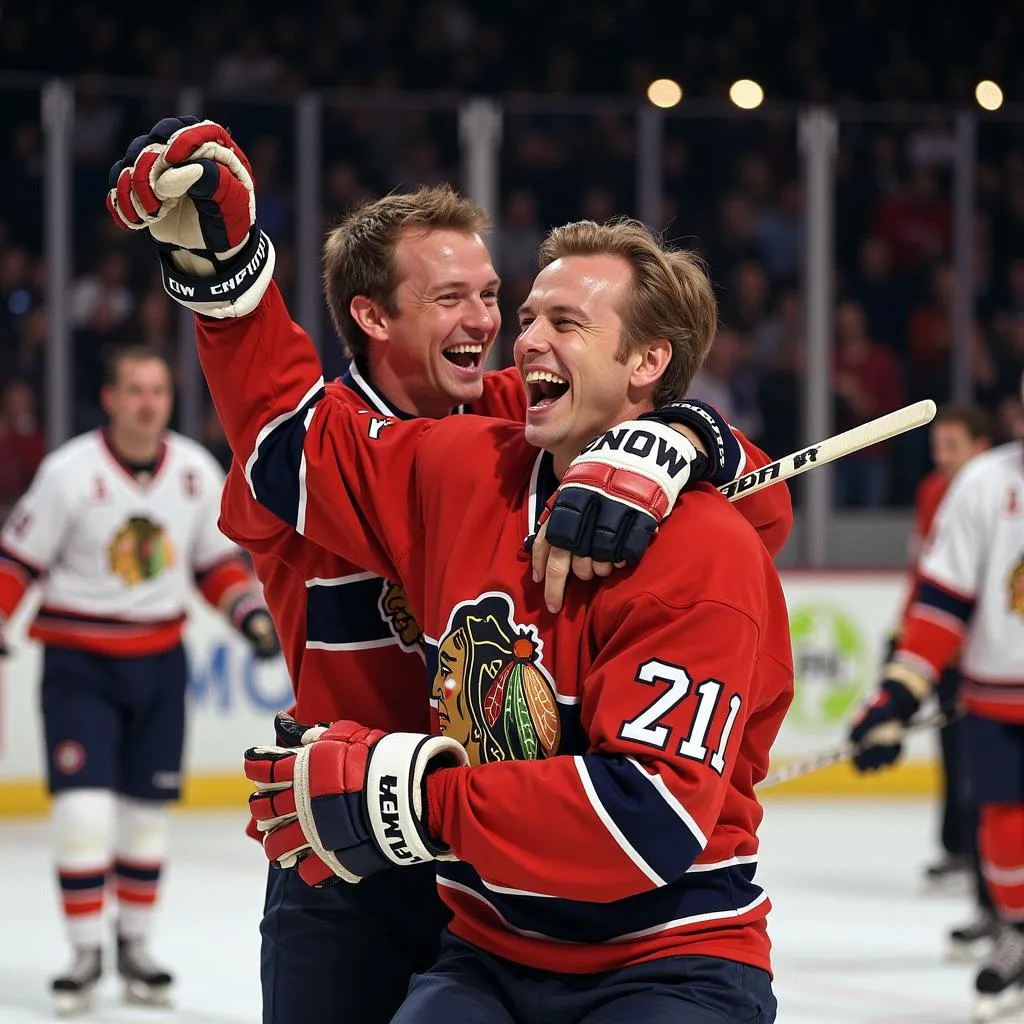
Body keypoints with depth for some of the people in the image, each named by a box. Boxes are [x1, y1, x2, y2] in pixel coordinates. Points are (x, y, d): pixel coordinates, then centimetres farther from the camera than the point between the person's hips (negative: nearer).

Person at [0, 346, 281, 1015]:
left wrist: (251, 612, -1)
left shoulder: (197, 472, 1)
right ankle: (86, 952, 2)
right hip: (80, 664, -4)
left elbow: (217, 559, 13)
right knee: (84, 809, -11)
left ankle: (136, 944, 25)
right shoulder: (70, 472, -13)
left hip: (160, 660, 4)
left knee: (148, 809, 10)